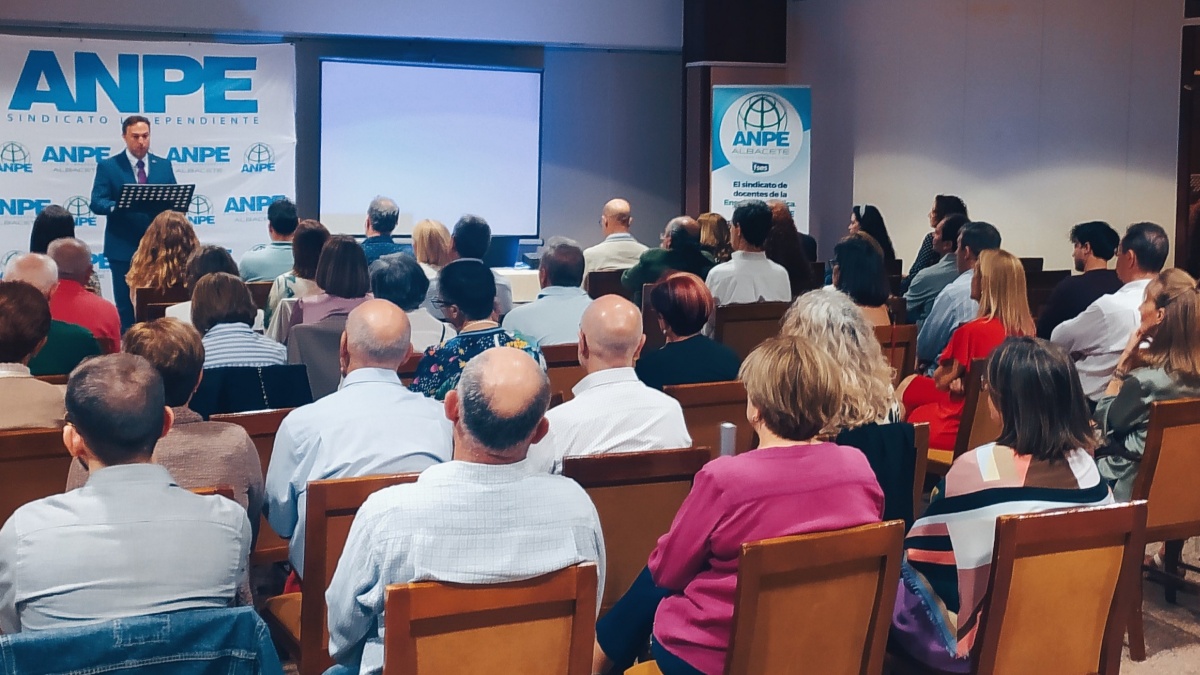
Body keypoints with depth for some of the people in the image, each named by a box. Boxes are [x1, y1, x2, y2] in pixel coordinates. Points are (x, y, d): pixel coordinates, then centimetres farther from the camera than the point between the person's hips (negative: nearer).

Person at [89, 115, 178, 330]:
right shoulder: (108, 166, 2)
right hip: (123, 249, -2)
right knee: (126, 307, 1)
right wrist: (119, 205, -27)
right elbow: (97, 203, -7)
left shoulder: (164, 165, 11)